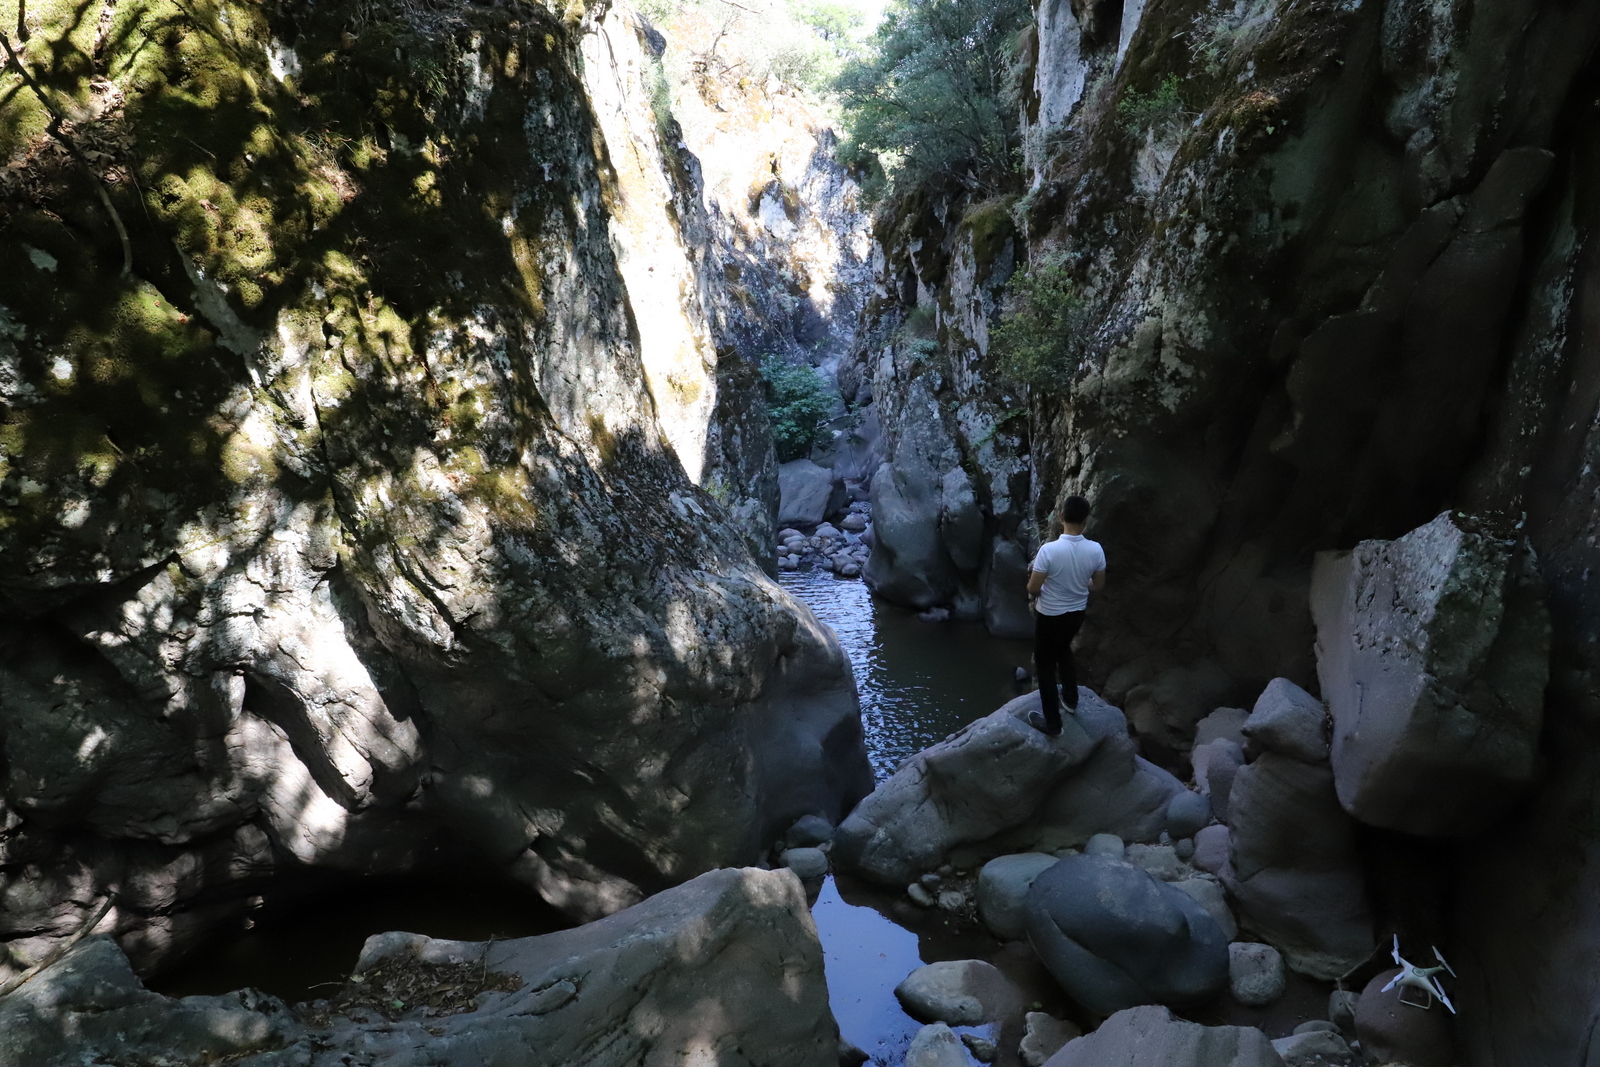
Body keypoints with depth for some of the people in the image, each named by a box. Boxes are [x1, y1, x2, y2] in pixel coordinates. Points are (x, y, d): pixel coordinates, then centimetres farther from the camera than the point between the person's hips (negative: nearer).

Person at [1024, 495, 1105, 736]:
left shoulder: (1049, 550, -29)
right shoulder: (1096, 550, -15)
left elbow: (1032, 589, -22)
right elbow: (1098, 586, -2)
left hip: (1049, 616, -5)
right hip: (1077, 614, 5)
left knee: (1045, 665, 14)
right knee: (1063, 651, 33)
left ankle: (1052, 722, 24)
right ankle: (1071, 699, 49)